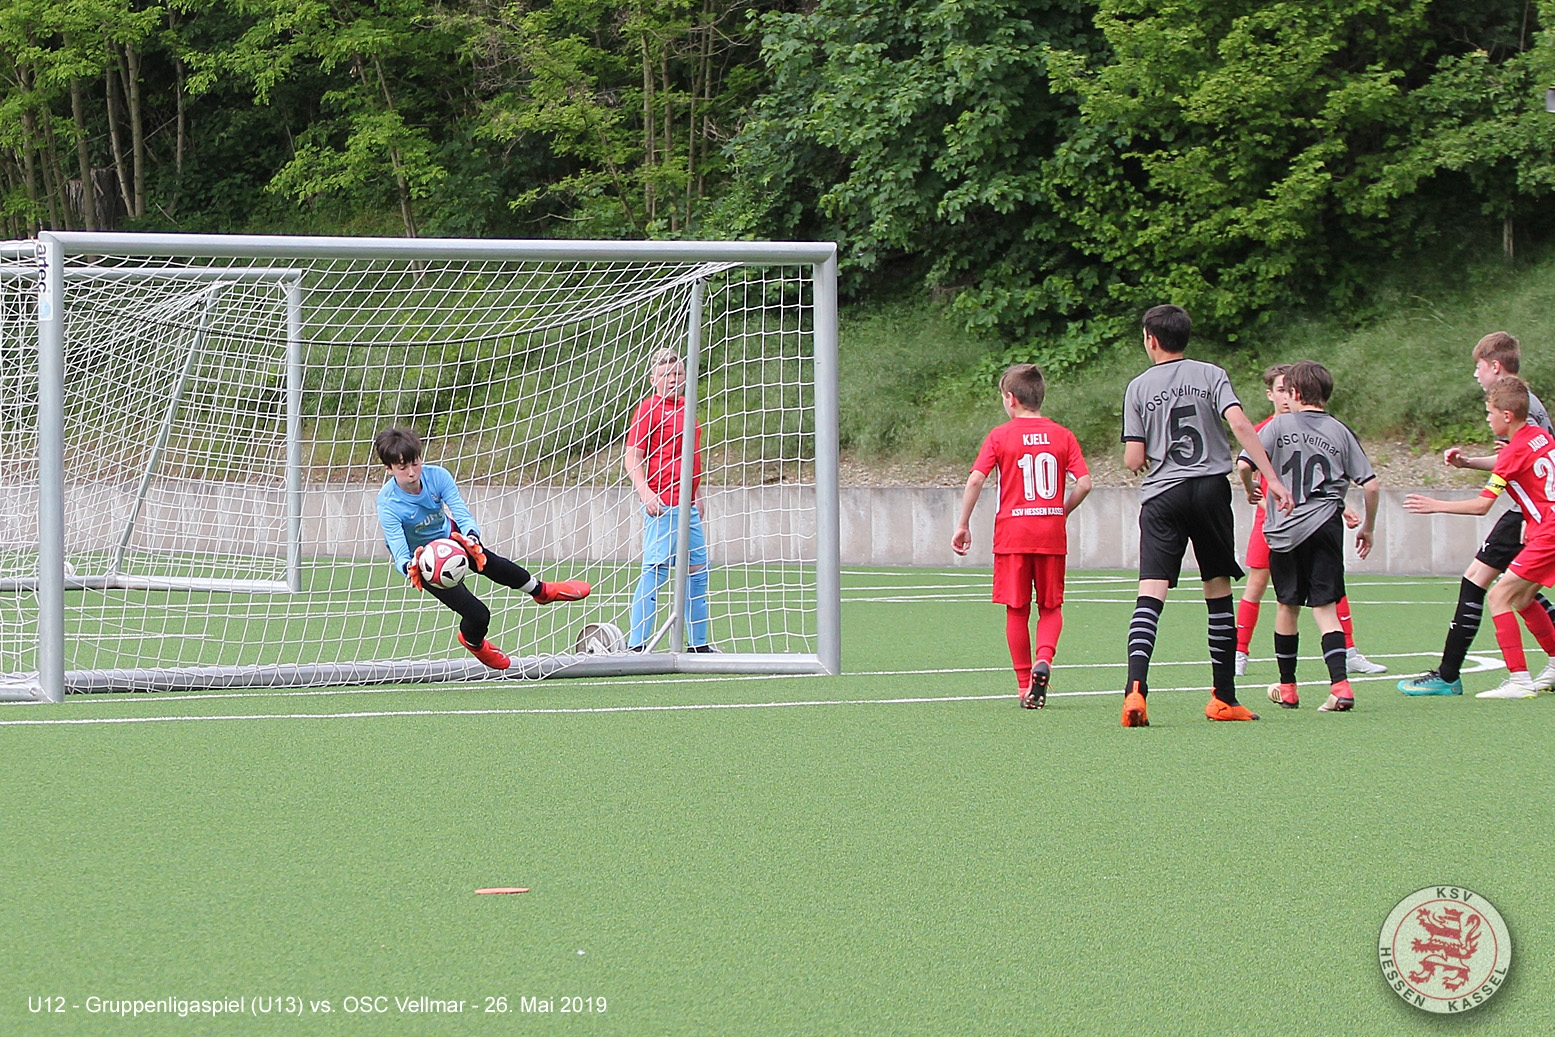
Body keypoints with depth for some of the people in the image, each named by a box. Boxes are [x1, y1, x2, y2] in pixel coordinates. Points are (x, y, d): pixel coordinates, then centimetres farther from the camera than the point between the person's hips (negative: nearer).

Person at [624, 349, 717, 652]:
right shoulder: (649, 408, -7)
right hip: (662, 505, -9)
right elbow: (632, 457, -12)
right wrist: (645, 492, -24)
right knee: (656, 571, -12)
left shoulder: (686, 408, 17)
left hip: (688, 506, 9)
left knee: (698, 571, 13)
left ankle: (698, 642, 23)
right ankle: (636, 645, -12)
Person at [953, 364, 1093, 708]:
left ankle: (1025, 687, 7)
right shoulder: (1062, 435, 4)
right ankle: (1044, 658, -16)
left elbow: (975, 479, -10)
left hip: (1012, 533, -2)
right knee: (1051, 607, 12)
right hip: (1052, 534, 2)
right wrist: (1061, 511, 11)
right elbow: (1084, 482, -4)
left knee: (1017, 610, 7)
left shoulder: (1000, 436, -2)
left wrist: (963, 525, -3)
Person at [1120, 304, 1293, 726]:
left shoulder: (1139, 387, 3)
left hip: (1162, 494, -1)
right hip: (1211, 487, 1)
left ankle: (1135, 686, -31)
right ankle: (1224, 697, 15)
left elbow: (1134, 461, 0)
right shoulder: (1211, 375, 4)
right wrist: (1272, 479, -13)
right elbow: (1240, 425, -11)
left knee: (1151, 590, -10)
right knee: (1218, 589, 11)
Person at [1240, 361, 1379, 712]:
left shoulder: (1280, 425, 1)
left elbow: (1245, 465, -8)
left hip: (1285, 529, -1)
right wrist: (1367, 528, 16)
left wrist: (1252, 491, 14)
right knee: (1325, 606, 0)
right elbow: (1370, 485, 2)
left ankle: (1287, 687, 24)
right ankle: (1340, 684, -17)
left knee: (1287, 605, 14)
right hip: (1325, 525, 1)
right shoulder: (1340, 432, 6)